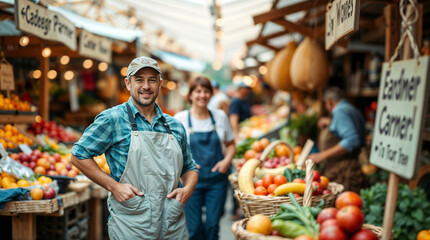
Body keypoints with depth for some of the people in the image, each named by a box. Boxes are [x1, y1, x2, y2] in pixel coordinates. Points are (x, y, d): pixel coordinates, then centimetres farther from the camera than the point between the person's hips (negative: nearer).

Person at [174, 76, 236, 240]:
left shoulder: (220, 116, 6)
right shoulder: (180, 118, -1)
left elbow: (231, 144, 15)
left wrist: (226, 161, -4)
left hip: (217, 179, 2)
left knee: (213, 225, 4)